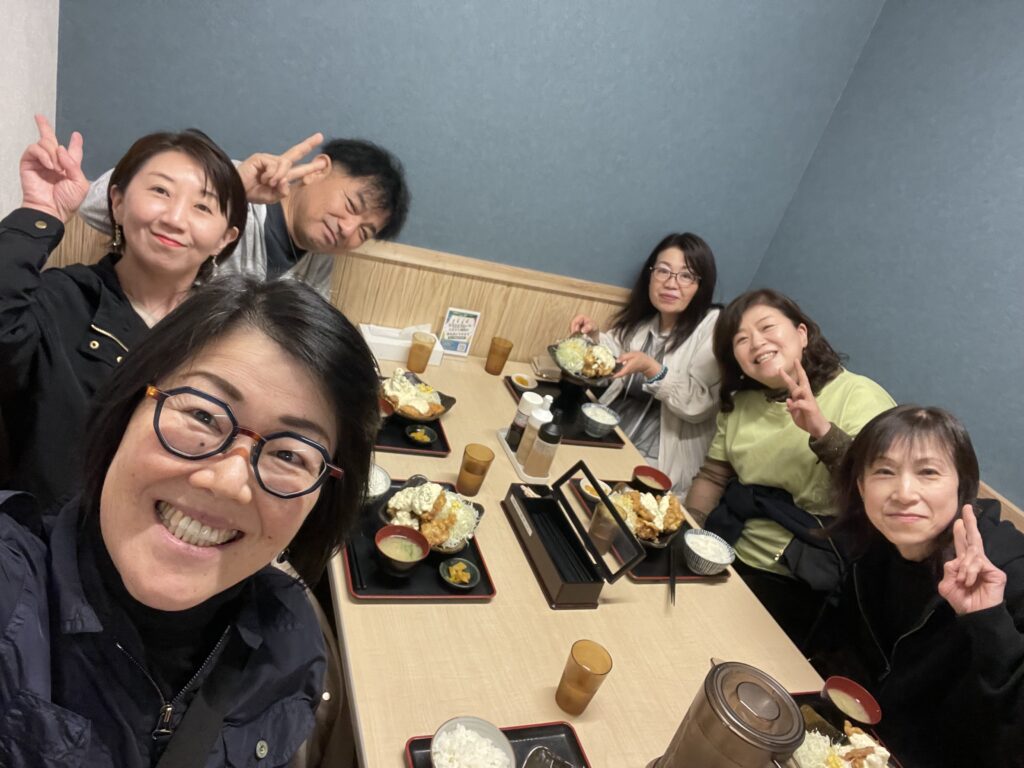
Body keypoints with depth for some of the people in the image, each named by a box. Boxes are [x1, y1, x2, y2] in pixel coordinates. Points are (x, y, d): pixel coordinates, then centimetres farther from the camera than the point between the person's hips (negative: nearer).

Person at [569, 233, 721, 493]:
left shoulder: (714, 326, -11)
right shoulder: (641, 319, 6)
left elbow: (698, 405, -18)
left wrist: (651, 368, -29)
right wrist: (593, 336, -2)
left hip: (654, 460, -6)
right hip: (607, 434, 6)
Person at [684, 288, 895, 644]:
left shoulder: (861, 398, -12)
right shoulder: (739, 402, 6)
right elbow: (712, 477, 10)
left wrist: (823, 432, -37)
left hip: (803, 586, -5)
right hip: (726, 558, 6)